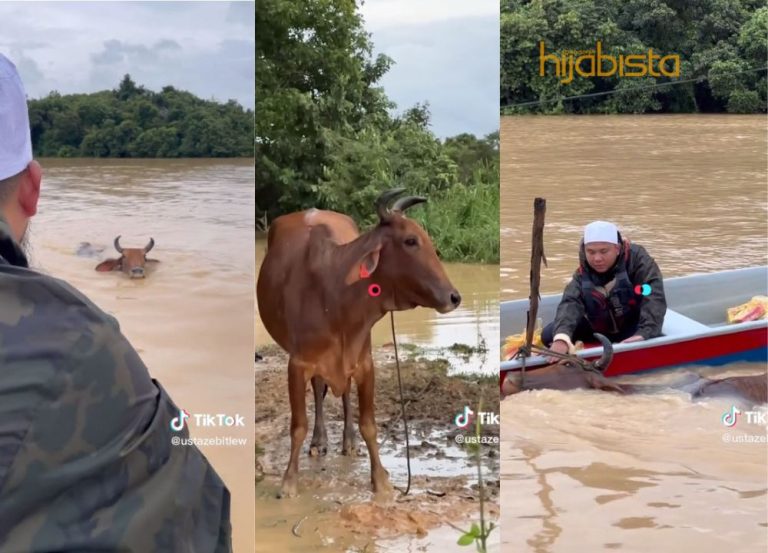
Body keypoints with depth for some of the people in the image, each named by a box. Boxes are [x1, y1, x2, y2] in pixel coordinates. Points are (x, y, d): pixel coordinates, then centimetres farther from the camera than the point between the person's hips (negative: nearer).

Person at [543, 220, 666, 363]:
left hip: (634, 327, -3)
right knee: (549, 334, -13)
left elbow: (654, 298, -33)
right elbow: (570, 303, -31)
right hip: (599, 330, 3)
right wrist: (561, 338, -52)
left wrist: (644, 333, -50)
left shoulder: (638, 259, -22)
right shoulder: (583, 274, -14)